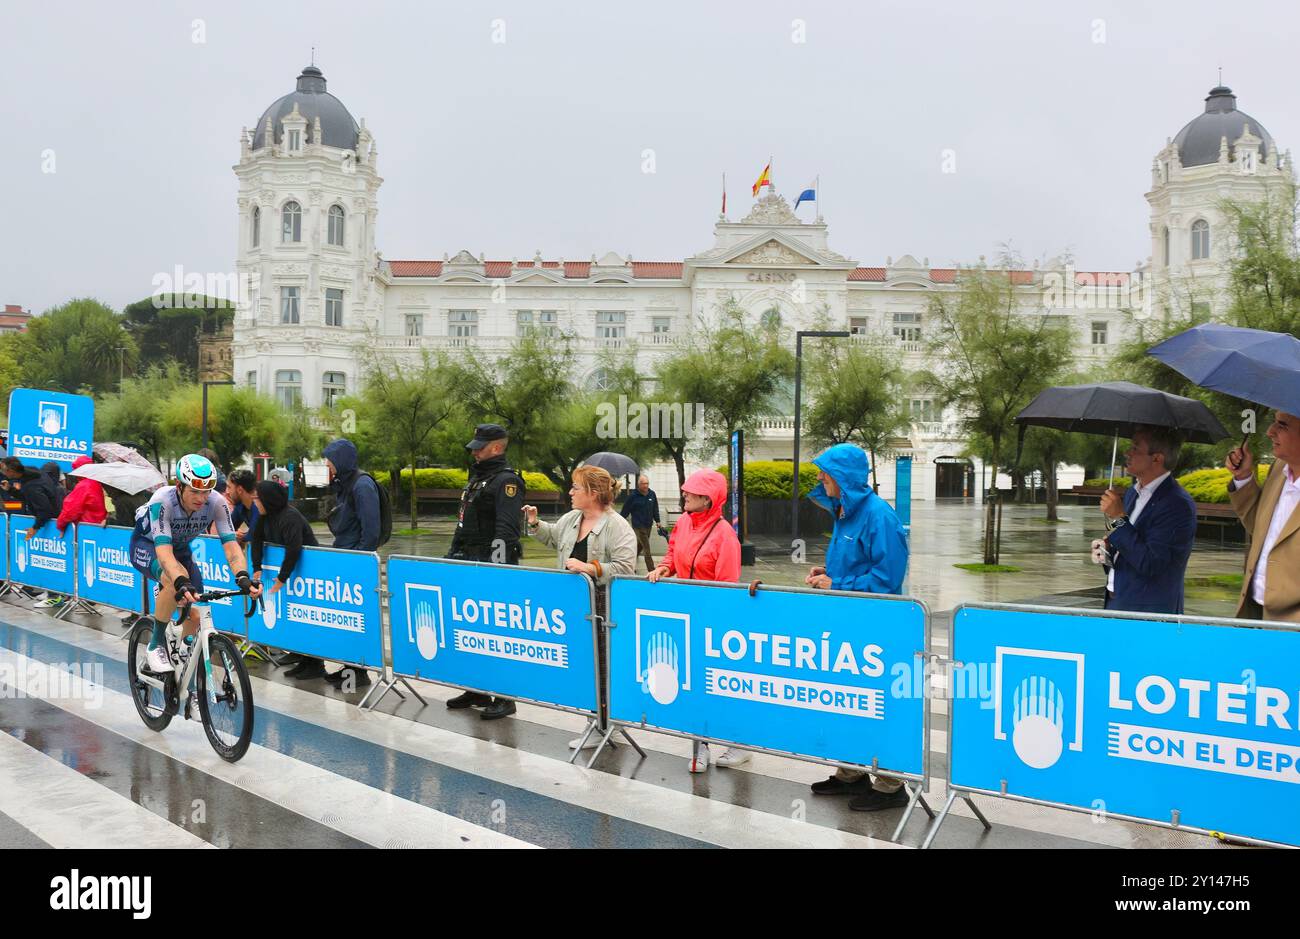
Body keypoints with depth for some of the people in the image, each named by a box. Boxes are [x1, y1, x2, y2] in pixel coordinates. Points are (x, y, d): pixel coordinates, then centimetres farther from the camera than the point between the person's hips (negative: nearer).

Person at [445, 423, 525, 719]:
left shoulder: (507, 481, -11)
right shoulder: (475, 479, 18)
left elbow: (505, 529, -20)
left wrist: (497, 568, -26)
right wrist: (452, 556, 20)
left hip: (492, 563, -9)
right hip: (469, 562, 9)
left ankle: (504, 697, 0)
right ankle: (477, 690, 22)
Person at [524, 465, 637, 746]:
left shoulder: (617, 526, -14)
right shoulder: (571, 519, 10)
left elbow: (624, 568, -20)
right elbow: (552, 536, 31)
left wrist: (589, 568, -26)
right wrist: (535, 523, 15)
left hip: (603, 608, -8)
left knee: (601, 663, -1)